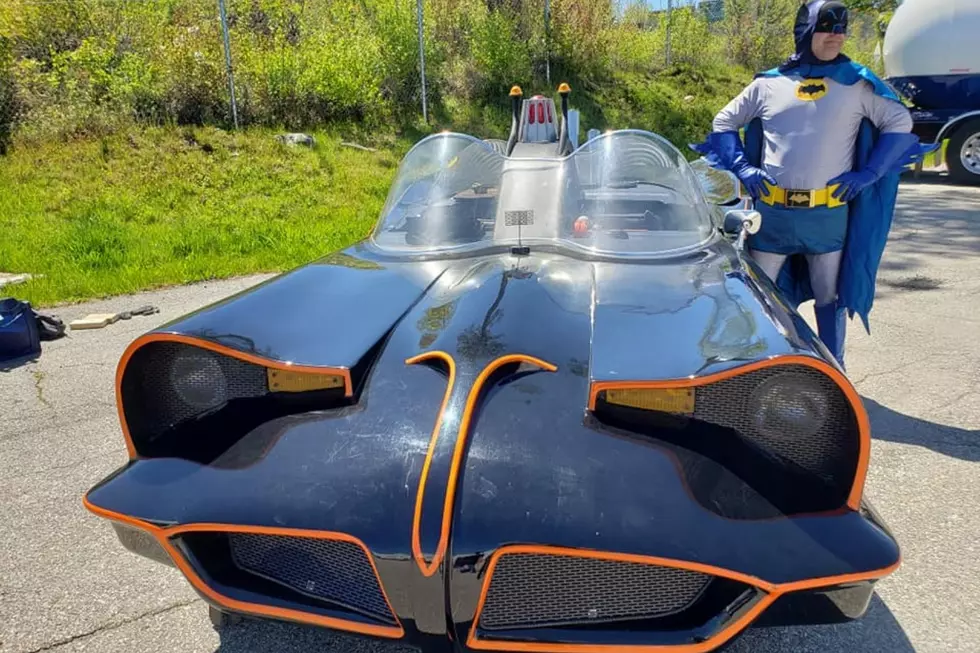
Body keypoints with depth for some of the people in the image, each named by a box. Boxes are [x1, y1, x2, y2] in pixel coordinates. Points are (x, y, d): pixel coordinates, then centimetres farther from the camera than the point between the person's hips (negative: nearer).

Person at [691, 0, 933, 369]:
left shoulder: (857, 83, 6)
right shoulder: (768, 84, 7)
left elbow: (900, 122, 8)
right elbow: (724, 122, 15)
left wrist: (868, 173, -4)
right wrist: (743, 168, 1)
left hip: (828, 214, 0)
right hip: (772, 212, 0)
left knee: (830, 296, 10)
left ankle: (834, 368, 25)